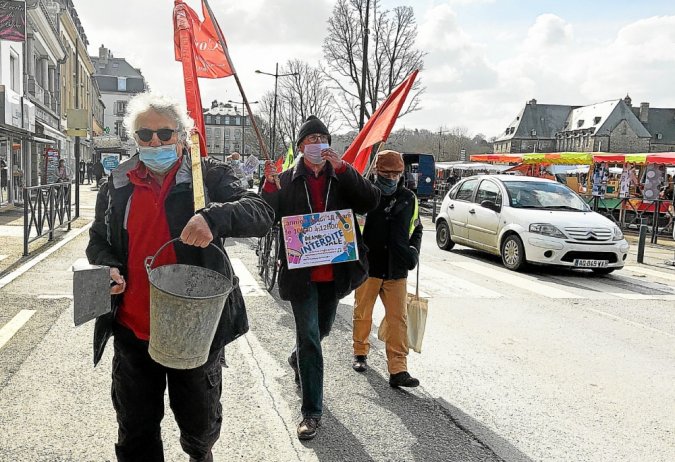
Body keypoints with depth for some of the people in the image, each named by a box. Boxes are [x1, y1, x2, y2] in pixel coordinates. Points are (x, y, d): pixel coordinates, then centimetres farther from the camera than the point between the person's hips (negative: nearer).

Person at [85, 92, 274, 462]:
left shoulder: (209, 176, -5)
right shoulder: (117, 185, 6)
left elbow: (261, 214, -16)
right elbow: (98, 239, 17)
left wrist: (214, 216, -36)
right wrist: (107, 265, -6)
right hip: (133, 330, 2)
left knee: (200, 420, 18)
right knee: (136, 428, 15)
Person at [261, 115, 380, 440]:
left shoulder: (342, 176, 4)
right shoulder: (287, 180, 0)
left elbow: (370, 201, -11)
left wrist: (343, 167, -19)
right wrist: (269, 186, -22)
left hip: (335, 272, 3)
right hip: (302, 274, -3)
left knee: (322, 328, 23)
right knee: (309, 338, -4)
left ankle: (297, 360, 55)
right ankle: (312, 412, 5)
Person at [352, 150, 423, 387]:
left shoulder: (409, 198, 7)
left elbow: (416, 228, 21)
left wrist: (413, 250, 4)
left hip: (396, 270, 2)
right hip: (367, 267, -2)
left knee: (398, 320, -1)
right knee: (362, 314, 13)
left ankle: (398, 370, 3)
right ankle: (360, 353, 35)